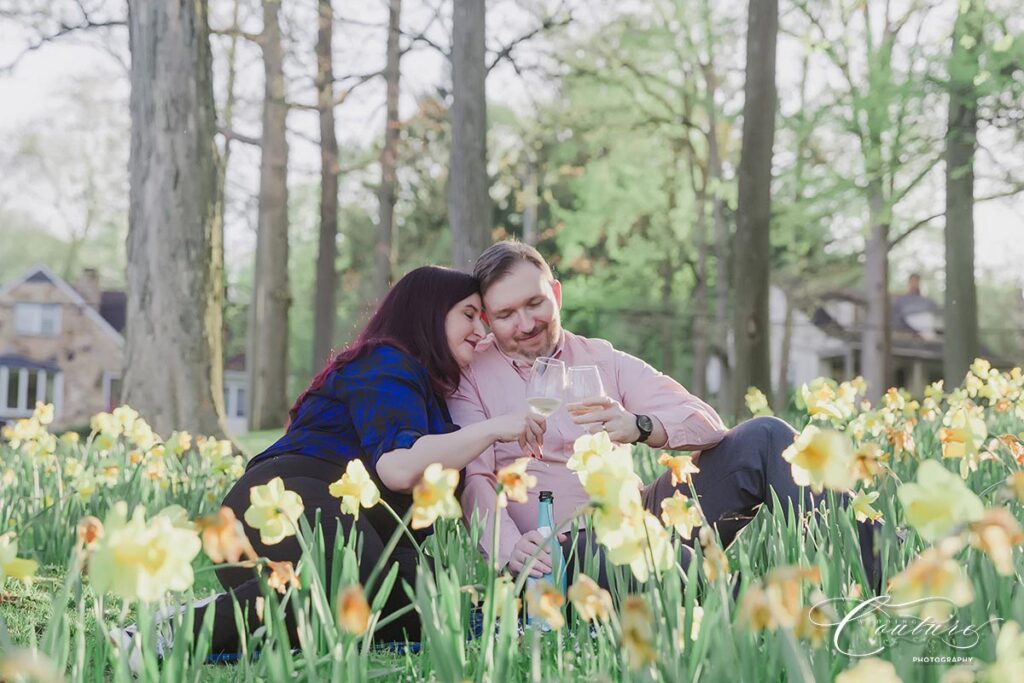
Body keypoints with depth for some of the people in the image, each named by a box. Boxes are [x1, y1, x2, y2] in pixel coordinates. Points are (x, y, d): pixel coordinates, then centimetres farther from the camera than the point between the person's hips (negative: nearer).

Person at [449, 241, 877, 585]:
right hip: (563, 549, -4)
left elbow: (705, 423, 5)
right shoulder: (470, 376, 8)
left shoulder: (603, 361, 16)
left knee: (762, 439, -14)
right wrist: (510, 549, -25)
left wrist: (639, 427, -18)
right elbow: (474, 480, -5)